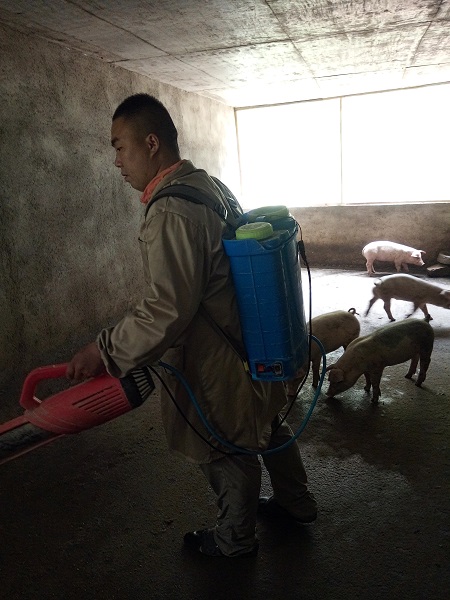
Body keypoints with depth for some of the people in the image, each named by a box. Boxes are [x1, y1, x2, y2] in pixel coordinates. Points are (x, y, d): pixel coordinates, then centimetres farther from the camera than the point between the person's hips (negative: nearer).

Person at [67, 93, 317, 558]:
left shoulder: (169, 213, -26)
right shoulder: (208, 185, 5)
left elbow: (166, 311, -30)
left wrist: (104, 351, -19)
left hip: (215, 361, -9)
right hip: (250, 341, 9)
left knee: (226, 451, 12)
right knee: (265, 425, 25)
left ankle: (234, 540, 38)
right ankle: (296, 502, 48)